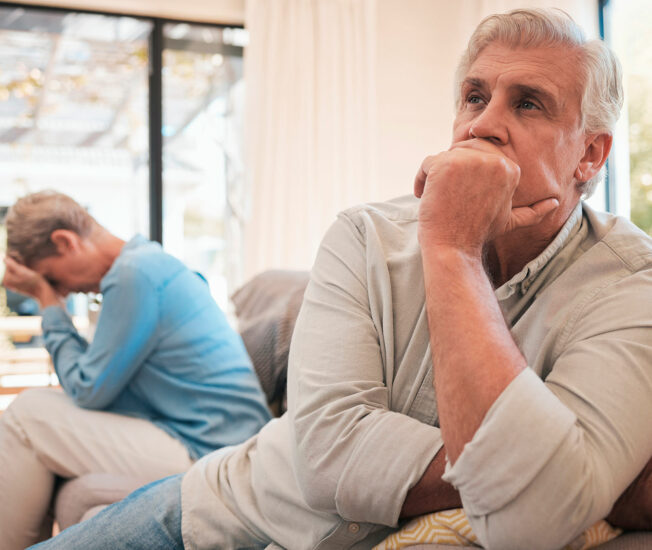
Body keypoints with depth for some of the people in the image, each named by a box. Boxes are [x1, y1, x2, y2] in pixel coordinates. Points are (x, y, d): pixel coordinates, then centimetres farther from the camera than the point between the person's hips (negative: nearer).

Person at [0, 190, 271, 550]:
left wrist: (49, 302, -2)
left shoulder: (135, 274, -15)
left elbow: (88, 391, -9)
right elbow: (103, 376, 16)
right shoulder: (150, 261, 15)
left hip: (202, 451, -10)